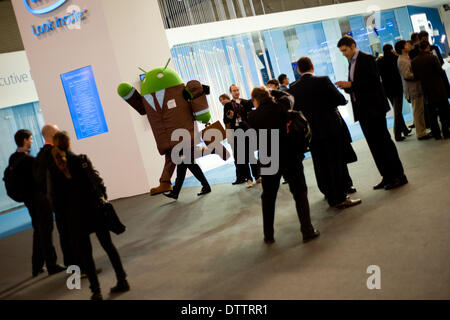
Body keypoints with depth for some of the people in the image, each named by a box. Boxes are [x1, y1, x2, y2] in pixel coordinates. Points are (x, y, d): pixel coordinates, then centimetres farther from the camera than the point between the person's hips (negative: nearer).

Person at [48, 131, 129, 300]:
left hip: (75, 215, -1)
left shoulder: (53, 168, -5)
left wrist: (65, 210, 12)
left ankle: (96, 291, 7)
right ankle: (122, 281, 18)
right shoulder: (81, 159, -7)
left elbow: (57, 195, -1)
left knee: (84, 252, 8)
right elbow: (97, 180, -5)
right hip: (95, 209, 1)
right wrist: (102, 198, 8)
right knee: (108, 245, 14)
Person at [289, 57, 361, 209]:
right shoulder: (323, 81, -12)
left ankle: (331, 197, 24)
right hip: (332, 128, -4)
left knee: (321, 165, 13)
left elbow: (294, 110, 5)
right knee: (337, 163, 2)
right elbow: (342, 100, -10)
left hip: (311, 132, 4)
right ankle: (340, 198, 3)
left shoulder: (293, 89, -2)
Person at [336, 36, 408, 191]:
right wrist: (346, 87, -2)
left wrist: (351, 85, -18)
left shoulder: (367, 59, -7)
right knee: (374, 144, 7)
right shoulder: (351, 63, 18)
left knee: (383, 141, -7)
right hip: (363, 110, 8)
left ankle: (398, 176, -1)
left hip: (374, 107, -8)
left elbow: (374, 80, -17)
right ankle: (387, 177, 12)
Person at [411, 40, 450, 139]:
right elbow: (441, 72, -10)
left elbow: (415, 76, 3)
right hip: (439, 89, -3)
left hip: (427, 91, 3)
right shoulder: (432, 57, -13)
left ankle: (436, 134, 11)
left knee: (432, 114, 9)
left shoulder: (413, 62, -1)